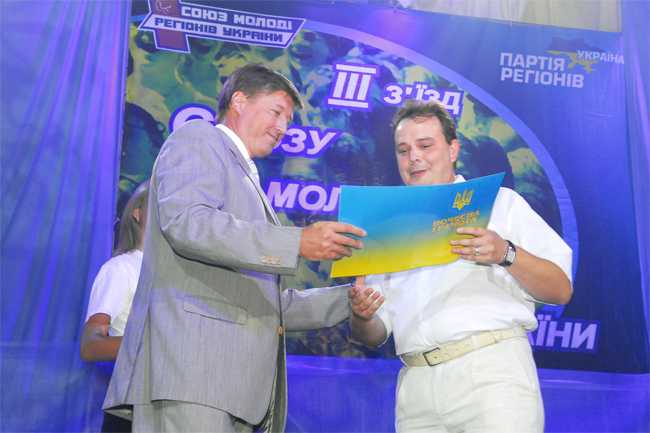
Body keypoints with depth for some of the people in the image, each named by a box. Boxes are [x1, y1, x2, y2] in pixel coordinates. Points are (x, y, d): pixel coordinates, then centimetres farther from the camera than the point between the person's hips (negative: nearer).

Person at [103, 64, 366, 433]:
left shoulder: (249, 184, 31)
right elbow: (185, 222, -14)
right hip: (191, 359, -8)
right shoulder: (198, 138, 8)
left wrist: (351, 298, 18)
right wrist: (297, 242, -18)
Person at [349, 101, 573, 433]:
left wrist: (507, 254, -16)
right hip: (416, 383, 4)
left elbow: (561, 290, 1)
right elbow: (375, 334, 18)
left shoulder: (498, 202, 9)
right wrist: (362, 317, -5)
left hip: (492, 370, -3)